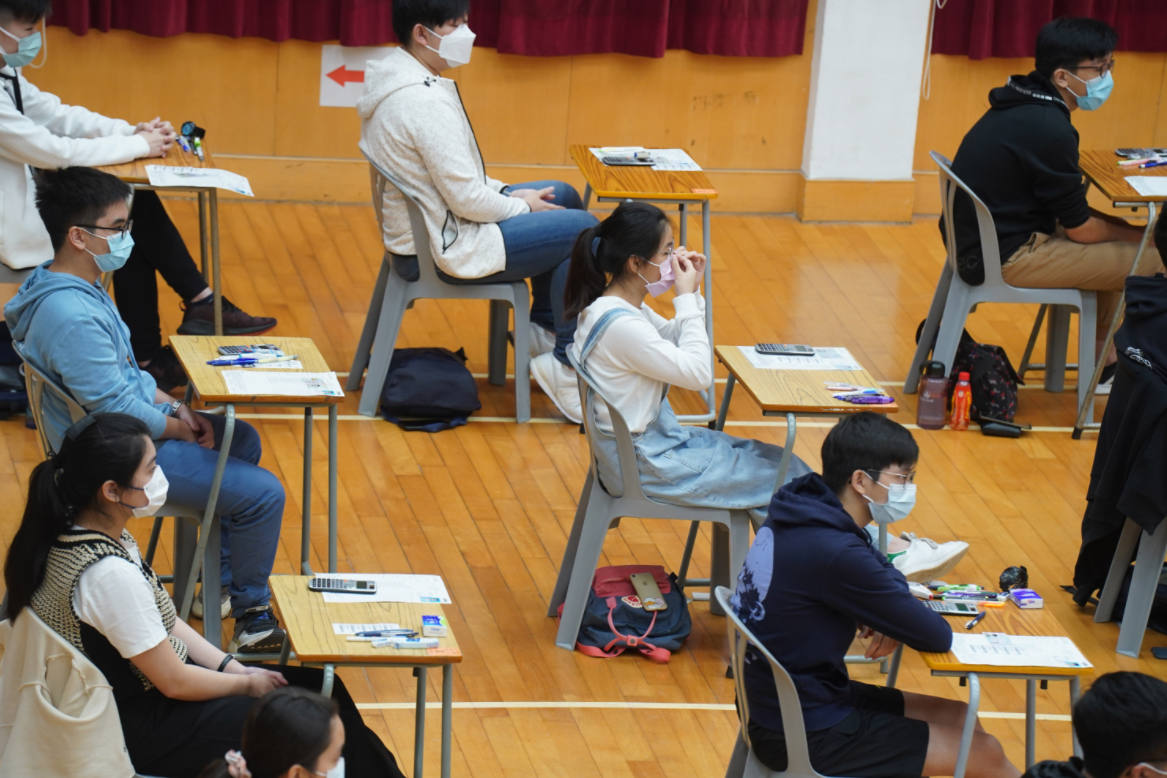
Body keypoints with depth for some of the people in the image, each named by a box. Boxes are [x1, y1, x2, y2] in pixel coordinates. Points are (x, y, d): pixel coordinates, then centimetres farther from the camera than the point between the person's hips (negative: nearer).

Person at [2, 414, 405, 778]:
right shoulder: (108, 573, -31)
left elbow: (164, 621, 10)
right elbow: (174, 682, -22)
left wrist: (232, 666, 3)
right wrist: (247, 683, -5)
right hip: (136, 729, -9)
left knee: (321, 686, 9)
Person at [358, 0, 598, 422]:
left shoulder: (390, 80, 5)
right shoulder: (425, 101, -27)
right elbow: (467, 199, -24)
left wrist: (506, 193, 8)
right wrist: (520, 205, -7)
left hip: (418, 232, 11)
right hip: (443, 251, -11)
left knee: (564, 197, 21)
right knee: (583, 231, -9)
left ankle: (543, 330, 29)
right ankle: (565, 368, -1)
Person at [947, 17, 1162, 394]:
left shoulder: (1024, 106, 8)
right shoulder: (1049, 130, -22)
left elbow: (1065, 212, 18)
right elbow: (1081, 230, -14)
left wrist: (1126, 228, 9)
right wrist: (1135, 234, 4)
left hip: (982, 242, 10)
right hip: (1007, 258, -10)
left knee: (1115, 250, 22)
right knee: (1147, 262, -9)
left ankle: (1107, 364, 23)